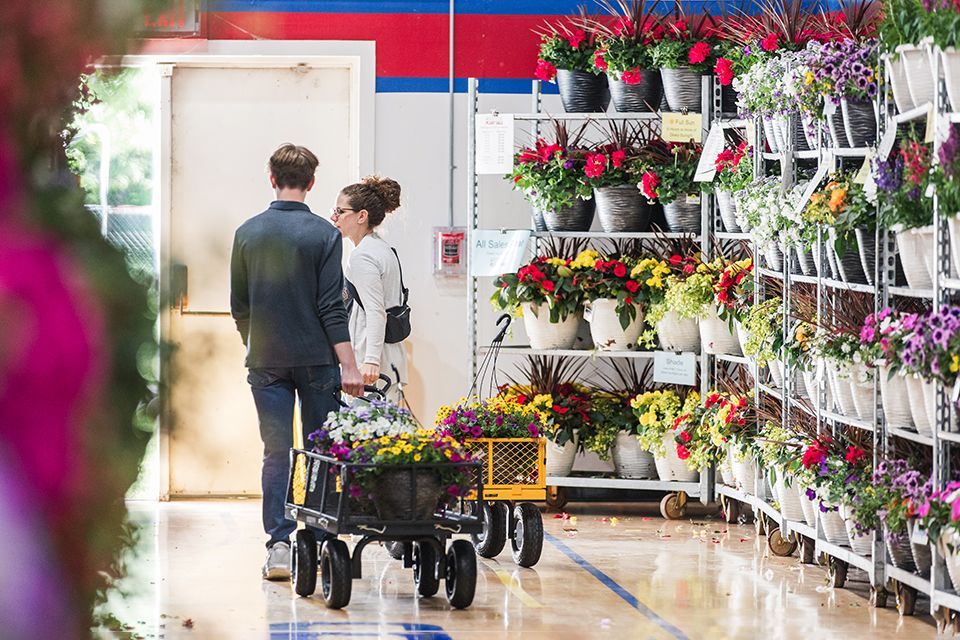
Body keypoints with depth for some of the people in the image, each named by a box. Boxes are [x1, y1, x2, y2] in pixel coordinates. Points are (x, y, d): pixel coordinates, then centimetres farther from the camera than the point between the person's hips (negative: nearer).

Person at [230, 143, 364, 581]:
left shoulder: (247, 233, 3)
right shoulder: (323, 234, -6)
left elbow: (239, 305, 9)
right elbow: (332, 307, -10)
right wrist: (348, 366, -9)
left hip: (266, 362, 2)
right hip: (316, 360, -2)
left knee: (276, 454, 3)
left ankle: (278, 547, -3)